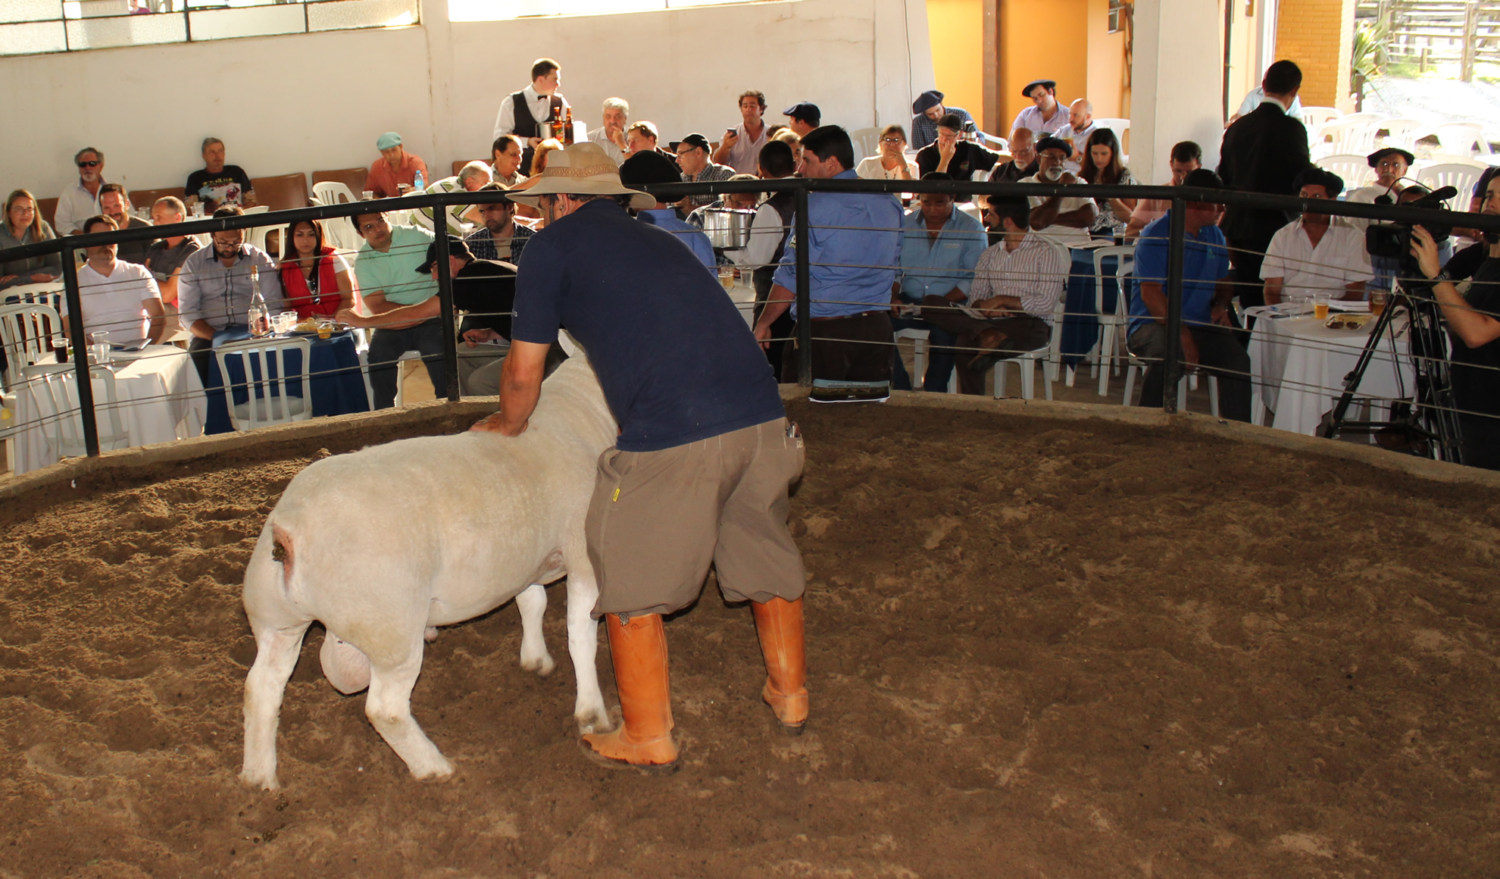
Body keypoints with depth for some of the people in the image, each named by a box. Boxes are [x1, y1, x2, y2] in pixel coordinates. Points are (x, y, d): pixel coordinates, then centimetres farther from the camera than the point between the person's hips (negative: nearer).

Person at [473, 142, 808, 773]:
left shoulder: (555, 244, 8)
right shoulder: (656, 241, 27)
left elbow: (523, 374, 10)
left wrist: (508, 426, 30)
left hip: (670, 438, -7)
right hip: (762, 415, 7)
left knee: (632, 586, 12)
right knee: (767, 557, 24)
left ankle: (648, 737, 22)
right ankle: (790, 693, 41)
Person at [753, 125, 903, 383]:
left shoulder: (815, 206, -11)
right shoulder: (889, 204, 8)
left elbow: (790, 277, -10)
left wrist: (762, 323, 0)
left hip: (824, 330, -6)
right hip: (877, 327, 6)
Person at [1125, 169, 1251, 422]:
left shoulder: (1214, 235, 17)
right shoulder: (1156, 236, -6)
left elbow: (1223, 283, 30)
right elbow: (1151, 294, -16)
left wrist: (1221, 305, 5)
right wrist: (1183, 335, -24)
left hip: (1201, 326, 6)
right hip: (1154, 324, -6)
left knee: (1239, 360, -22)